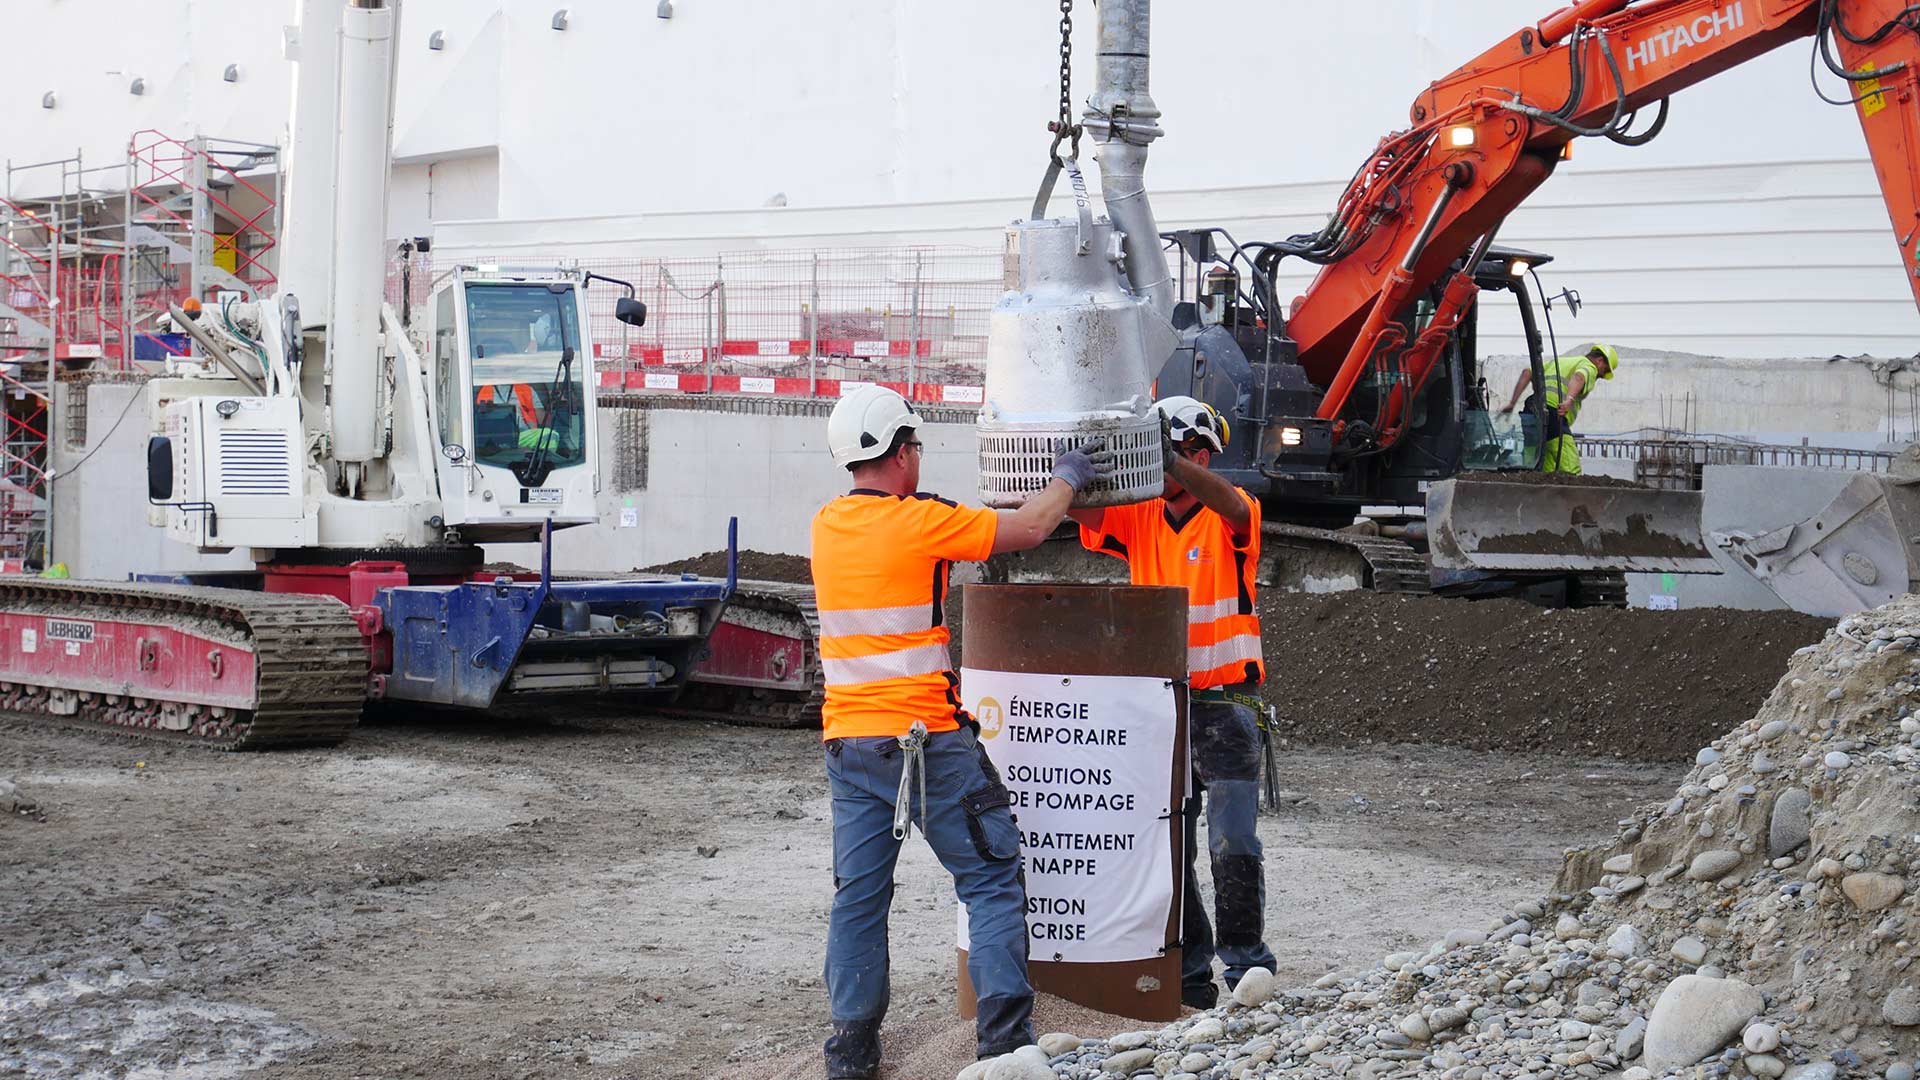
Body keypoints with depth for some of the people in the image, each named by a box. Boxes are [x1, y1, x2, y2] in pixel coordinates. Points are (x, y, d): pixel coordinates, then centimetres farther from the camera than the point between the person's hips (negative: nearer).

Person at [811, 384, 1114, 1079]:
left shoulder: (827, 526, 7)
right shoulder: (920, 522, -11)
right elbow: (1027, 531, -3)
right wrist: (1067, 478, 14)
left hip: (848, 742, 6)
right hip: (926, 740, -6)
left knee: (858, 893, 10)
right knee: (991, 880, 3)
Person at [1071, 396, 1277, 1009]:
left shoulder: (1230, 518, -5)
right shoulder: (1138, 520, 8)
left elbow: (1231, 507, -28)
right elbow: (1083, 509, -8)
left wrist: (1168, 458, -42)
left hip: (1225, 703, -5)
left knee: (1233, 846, -7)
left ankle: (1247, 966, 5)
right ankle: (1189, 970, 16)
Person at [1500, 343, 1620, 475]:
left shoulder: (1558, 361, 33)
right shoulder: (1589, 368, 10)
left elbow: (1527, 373, 21)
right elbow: (1578, 377, -15)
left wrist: (1512, 402, 14)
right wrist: (1569, 400, -32)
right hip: (1553, 413, -8)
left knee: (1548, 471, 10)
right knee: (1571, 471, -16)